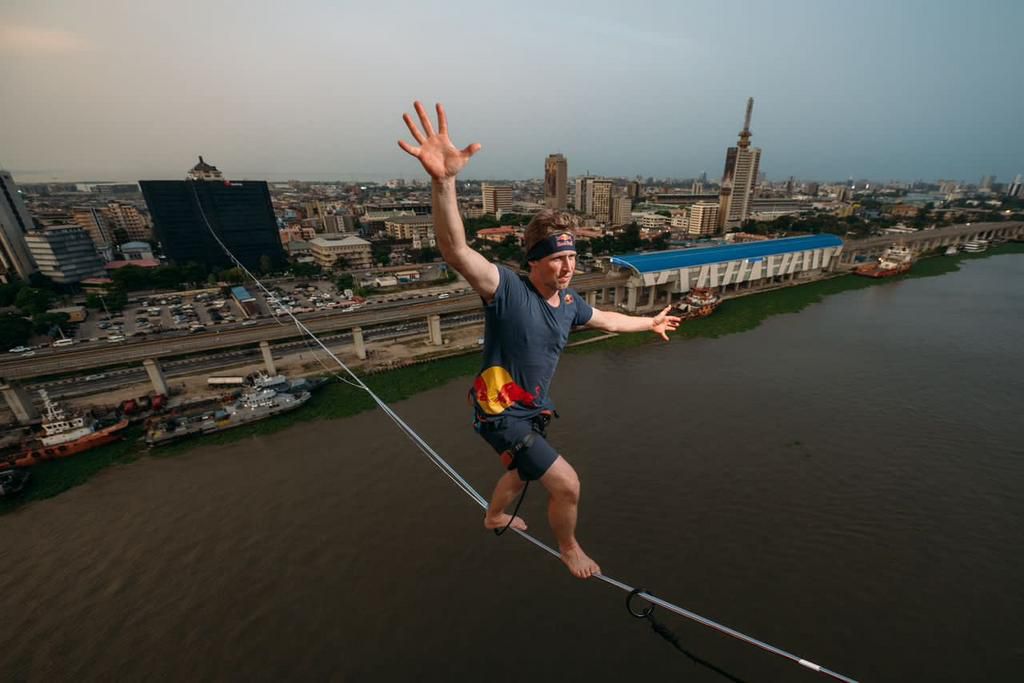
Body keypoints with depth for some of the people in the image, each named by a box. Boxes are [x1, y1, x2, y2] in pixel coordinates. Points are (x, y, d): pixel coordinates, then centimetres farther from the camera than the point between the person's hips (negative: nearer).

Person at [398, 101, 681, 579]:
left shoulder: (568, 301, -4)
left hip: (533, 412, 8)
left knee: (522, 472, 32)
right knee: (567, 486, -4)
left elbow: (605, 320, 17)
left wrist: (648, 323, 30)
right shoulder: (508, 290, -27)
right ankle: (568, 547, 31)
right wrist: (443, 182, -60)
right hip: (502, 415, -8)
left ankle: (494, 517, 66)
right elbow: (455, 251, -44)